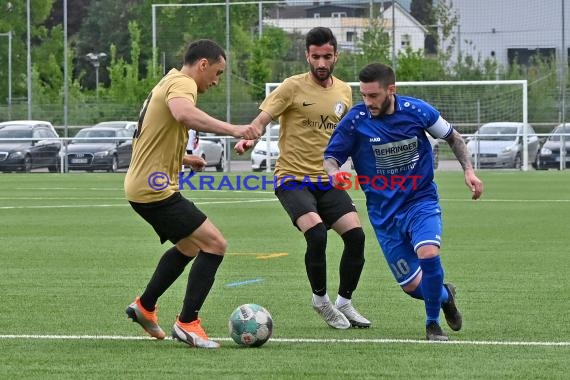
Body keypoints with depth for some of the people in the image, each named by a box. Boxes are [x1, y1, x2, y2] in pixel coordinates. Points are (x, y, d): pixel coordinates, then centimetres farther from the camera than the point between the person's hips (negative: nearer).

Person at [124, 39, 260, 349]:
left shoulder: (168, 83, 19)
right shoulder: (182, 83, -13)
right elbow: (184, 113, -39)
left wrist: (182, 158, 40)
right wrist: (231, 129, -46)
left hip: (142, 186, 11)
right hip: (155, 188, -11)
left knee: (189, 246, 27)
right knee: (214, 244, -13)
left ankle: (144, 307, 35)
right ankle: (187, 324, -11)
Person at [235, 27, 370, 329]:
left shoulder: (344, 91, 10)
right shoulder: (293, 87, -7)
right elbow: (262, 119, -12)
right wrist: (248, 138, -30)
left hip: (328, 181, 5)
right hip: (293, 179, -5)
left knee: (355, 235, -10)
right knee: (316, 234, -26)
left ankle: (344, 304, 10)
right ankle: (320, 299, -2)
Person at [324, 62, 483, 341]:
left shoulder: (417, 111, -10)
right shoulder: (355, 121, -13)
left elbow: (452, 138, 7)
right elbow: (330, 157, -6)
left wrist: (468, 170, -5)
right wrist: (334, 173, -29)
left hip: (421, 201, -1)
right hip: (384, 213, 1)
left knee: (428, 253, -29)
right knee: (412, 286, 2)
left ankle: (433, 324, -6)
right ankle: (444, 295, 38)